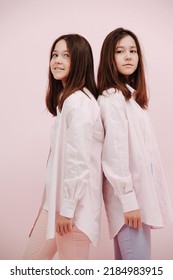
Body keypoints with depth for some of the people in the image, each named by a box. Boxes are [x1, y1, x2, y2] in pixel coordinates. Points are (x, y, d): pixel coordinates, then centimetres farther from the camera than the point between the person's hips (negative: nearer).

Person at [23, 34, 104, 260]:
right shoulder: (66, 99, 15)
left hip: (74, 202, -10)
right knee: (32, 257, 18)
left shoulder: (78, 102, -17)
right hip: (59, 197, 10)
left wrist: (67, 208, -18)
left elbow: (79, 160, -22)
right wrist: (57, 203, 14)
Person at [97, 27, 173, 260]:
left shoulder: (132, 96, 15)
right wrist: (129, 200, -19)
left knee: (126, 266, 16)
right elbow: (116, 153, -19)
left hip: (138, 191, 9)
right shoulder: (112, 98, -14)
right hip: (128, 194, -9)